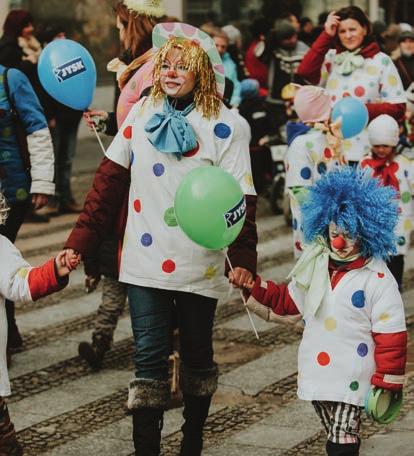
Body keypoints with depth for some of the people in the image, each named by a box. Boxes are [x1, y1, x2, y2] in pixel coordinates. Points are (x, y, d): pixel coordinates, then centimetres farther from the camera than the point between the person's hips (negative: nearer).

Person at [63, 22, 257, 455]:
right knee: (149, 358, -2)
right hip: (145, 261, 2)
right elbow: (109, 180, 5)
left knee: (196, 355, 14)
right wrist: (80, 241, 0)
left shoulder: (226, 126, -6)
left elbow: (240, 199, -10)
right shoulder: (142, 113, 4)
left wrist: (243, 259, -22)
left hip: (199, 266, -1)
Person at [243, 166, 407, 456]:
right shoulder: (315, 267, 7)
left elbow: (390, 335, -11)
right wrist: (255, 287, 8)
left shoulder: (378, 279, -12)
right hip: (317, 375, 6)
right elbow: (289, 302, 19)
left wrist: (387, 383, -11)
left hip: (352, 380, -6)